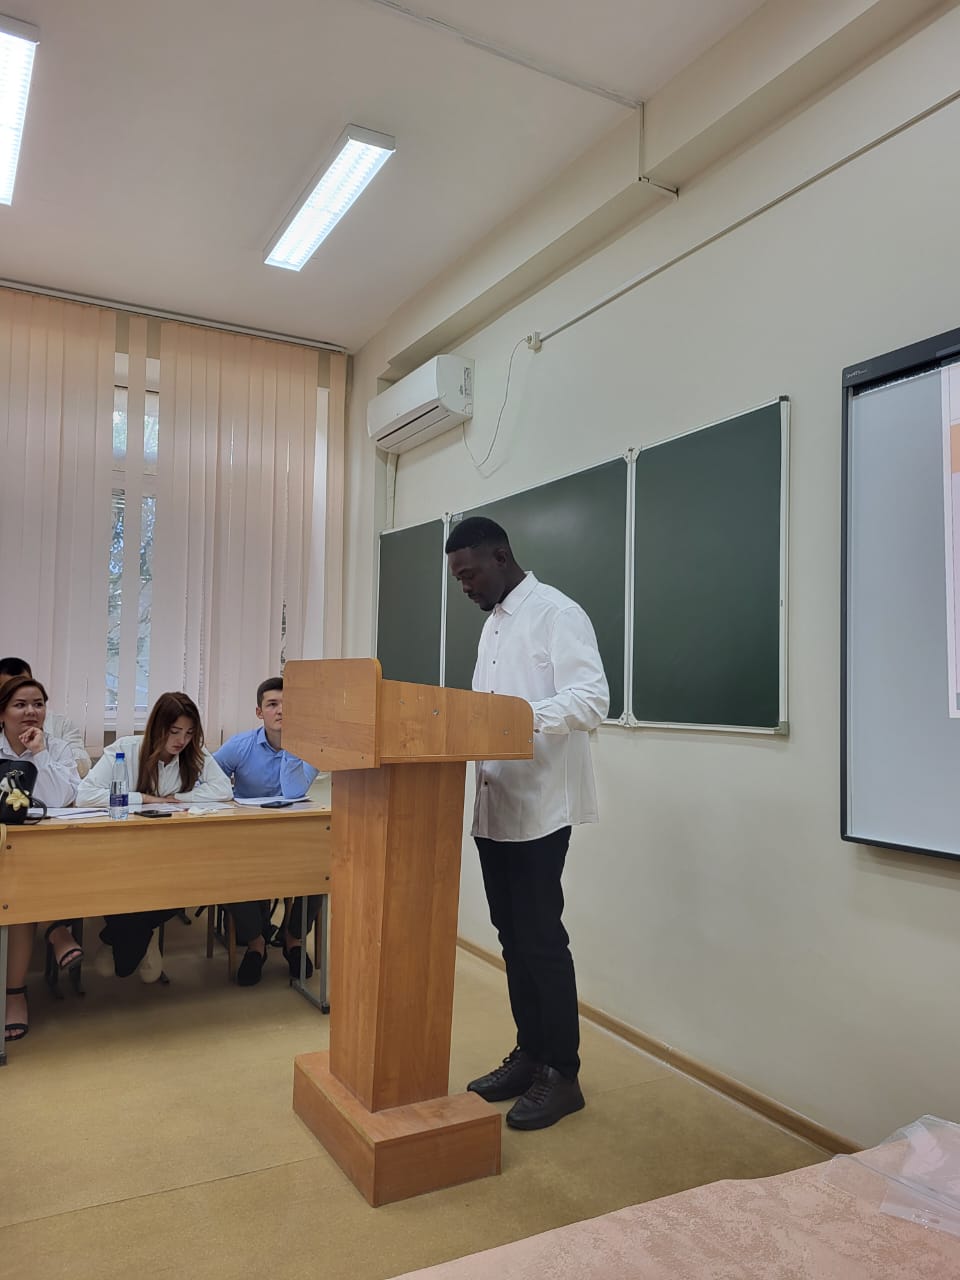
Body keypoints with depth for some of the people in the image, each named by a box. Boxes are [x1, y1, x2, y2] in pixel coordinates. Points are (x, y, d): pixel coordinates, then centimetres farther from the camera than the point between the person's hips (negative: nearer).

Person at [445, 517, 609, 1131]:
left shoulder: (558, 614, -11)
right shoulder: (494, 624, 16)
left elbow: (592, 701, -21)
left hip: (538, 807, -8)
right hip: (495, 807, 9)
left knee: (542, 939, 0)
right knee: (513, 936, 15)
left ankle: (563, 1075, 16)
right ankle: (529, 1055, 29)